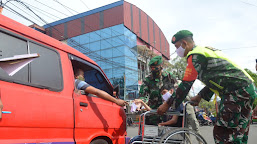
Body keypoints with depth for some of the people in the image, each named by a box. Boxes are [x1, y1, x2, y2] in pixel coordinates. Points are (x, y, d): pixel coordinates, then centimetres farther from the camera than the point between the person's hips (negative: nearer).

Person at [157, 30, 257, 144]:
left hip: (237, 91, -10)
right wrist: (199, 96, 22)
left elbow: (186, 84, -12)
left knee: (222, 134, -10)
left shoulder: (195, 55, -10)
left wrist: (167, 104, -4)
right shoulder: (205, 51, 21)